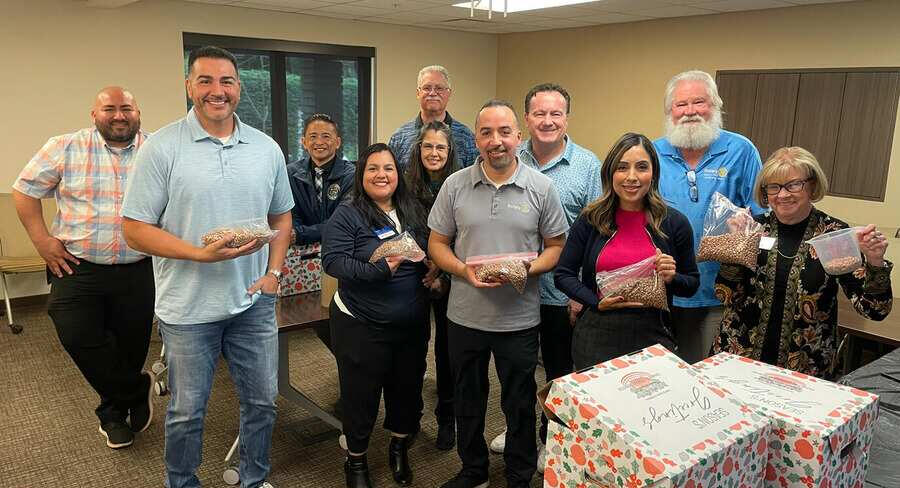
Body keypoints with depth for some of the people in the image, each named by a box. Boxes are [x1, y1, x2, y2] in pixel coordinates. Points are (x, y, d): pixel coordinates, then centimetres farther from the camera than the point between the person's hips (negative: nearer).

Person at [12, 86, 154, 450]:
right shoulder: (65, 148, 0)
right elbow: (25, 190, 7)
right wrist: (42, 240, -2)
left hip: (138, 270, 0)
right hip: (78, 267, 0)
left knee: (131, 344, 9)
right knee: (77, 336, -13)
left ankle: (113, 411, 35)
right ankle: (137, 389, 12)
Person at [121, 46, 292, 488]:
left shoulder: (267, 148, 4)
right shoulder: (162, 148, -8)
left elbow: (281, 218, 14)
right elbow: (135, 229, -9)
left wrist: (274, 272, 0)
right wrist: (202, 254, -20)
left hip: (254, 302, 4)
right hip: (189, 307, -3)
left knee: (262, 401, 15)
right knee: (187, 412, 12)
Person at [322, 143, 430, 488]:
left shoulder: (415, 212, 8)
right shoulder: (347, 216, -9)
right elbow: (333, 260, -18)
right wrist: (377, 270, -28)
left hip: (413, 325, 5)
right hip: (362, 327, -5)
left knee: (408, 391, 19)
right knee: (361, 396, 10)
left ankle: (399, 449, 44)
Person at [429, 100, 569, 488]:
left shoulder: (541, 188, -4)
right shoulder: (455, 186, -1)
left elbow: (556, 246, 1)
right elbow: (437, 244, 3)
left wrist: (528, 269, -19)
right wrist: (464, 271, -15)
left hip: (519, 319, -1)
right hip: (465, 316, 2)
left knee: (520, 405, 13)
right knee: (467, 400, 18)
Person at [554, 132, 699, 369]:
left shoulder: (675, 223, -1)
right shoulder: (591, 219, -2)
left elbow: (692, 285, 8)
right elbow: (563, 274, 2)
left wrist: (672, 278, -13)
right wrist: (597, 302, -12)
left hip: (652, 336, 0)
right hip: (596, 336, 0)